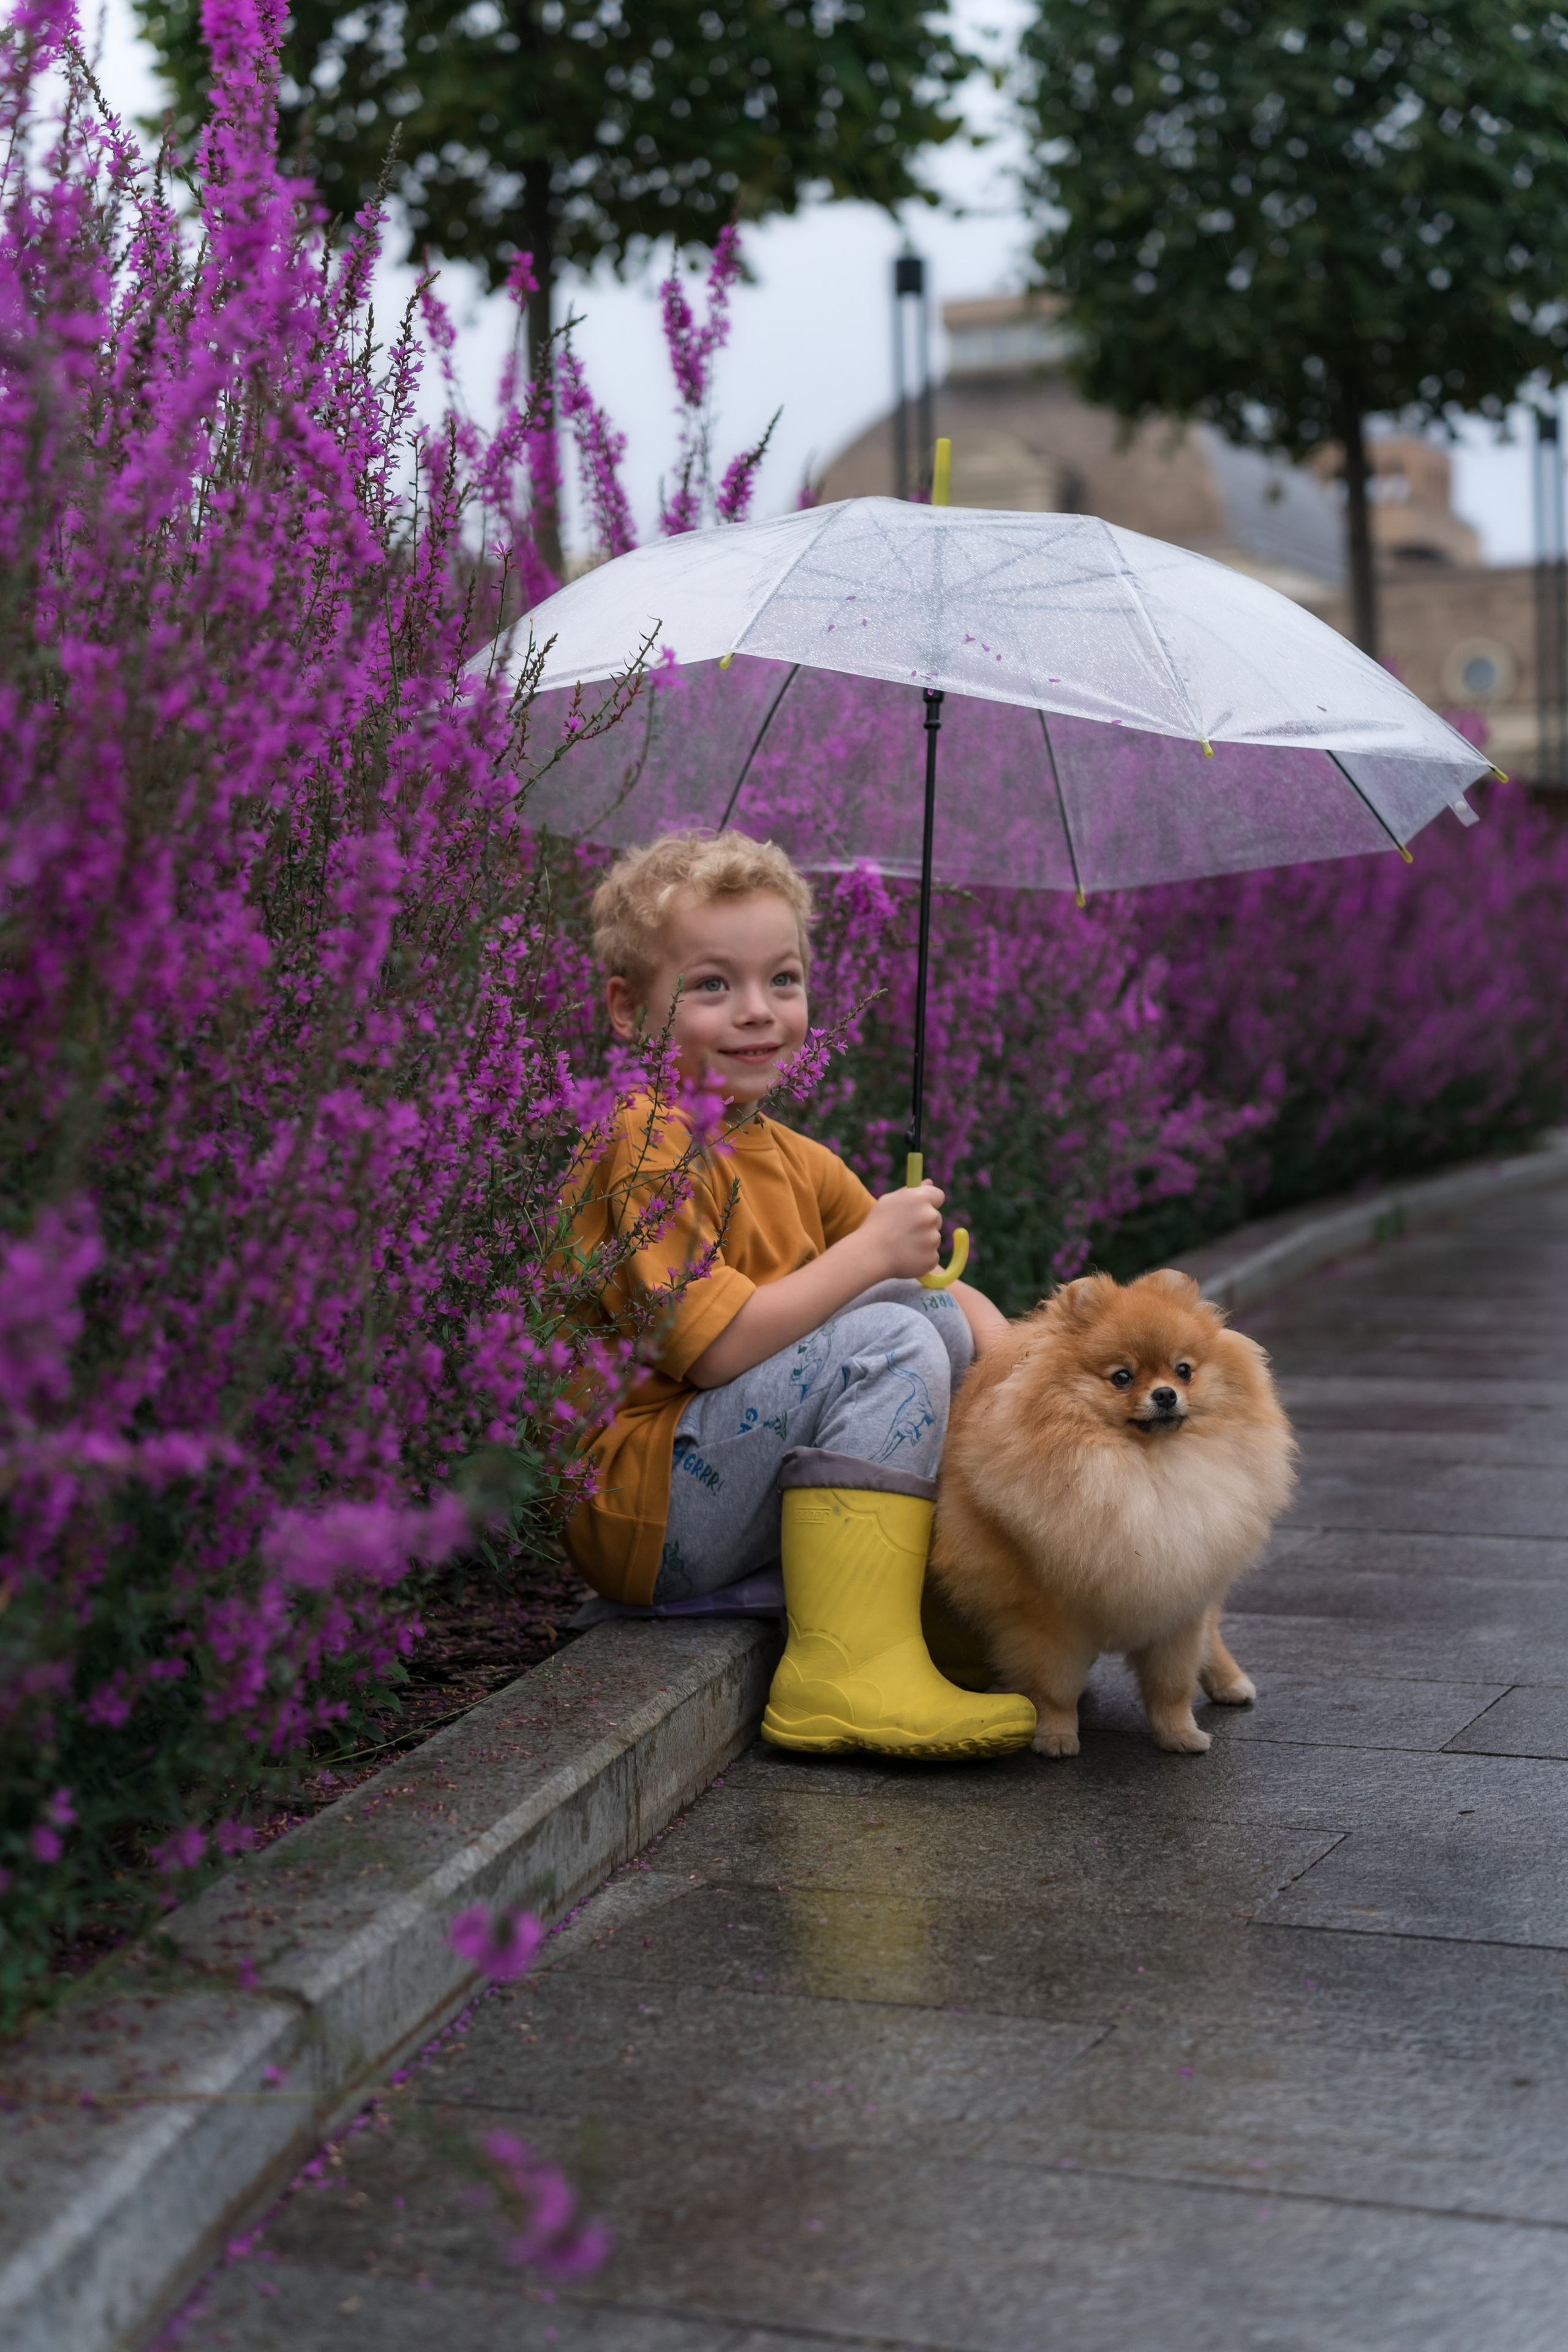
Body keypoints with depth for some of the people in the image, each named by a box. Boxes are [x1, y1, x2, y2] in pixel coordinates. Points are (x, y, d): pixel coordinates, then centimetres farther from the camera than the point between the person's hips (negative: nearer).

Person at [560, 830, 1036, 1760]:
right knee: (889, 1342, -23)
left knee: (939, 1317, 1)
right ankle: (850, 1673, -28)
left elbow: (940, 1280, 15)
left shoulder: (794, 1161, 14)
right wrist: (872, 1250, -16)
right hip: (636, 1511, -9)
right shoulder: (650, 1147, -14)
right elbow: (715, 1346, -23)